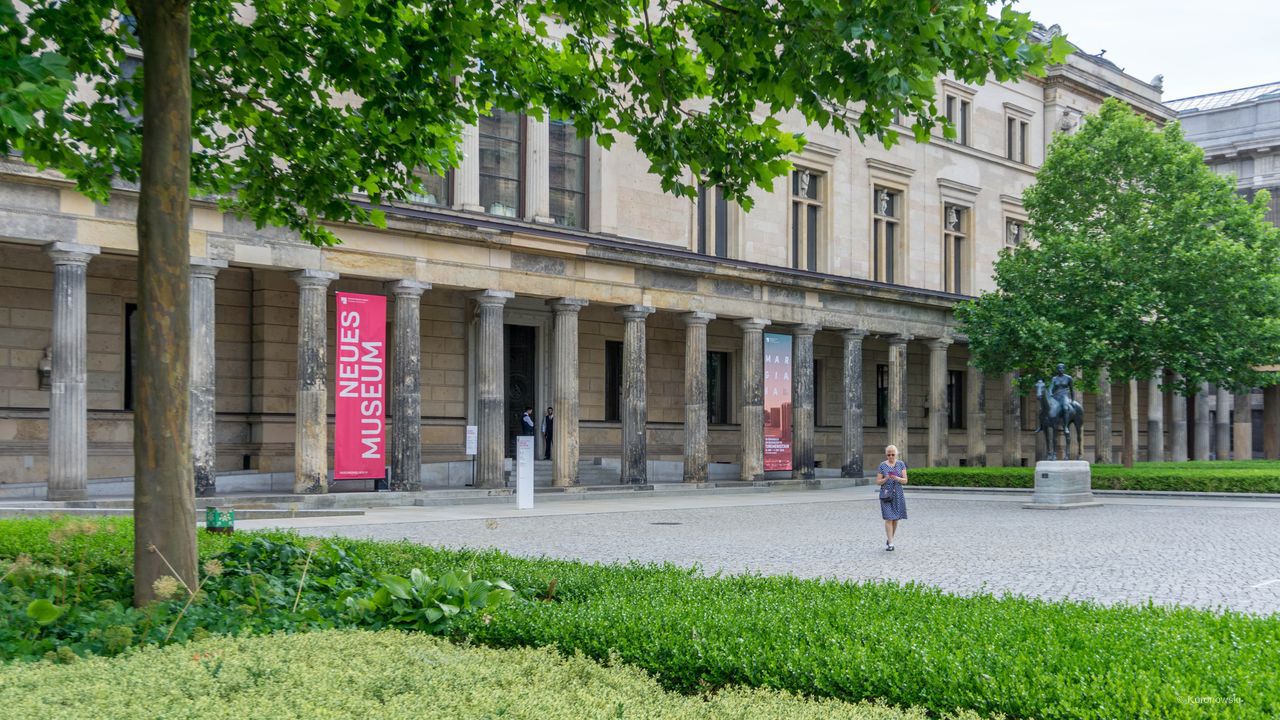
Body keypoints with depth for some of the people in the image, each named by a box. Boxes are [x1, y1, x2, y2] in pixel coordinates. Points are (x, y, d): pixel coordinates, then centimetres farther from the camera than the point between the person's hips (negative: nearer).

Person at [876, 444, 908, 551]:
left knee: (895, 519, 4)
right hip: (886, 495, -2)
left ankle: (889, 539, 22)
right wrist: (886, 479, -18)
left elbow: (905, 481, 1)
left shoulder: (901, 464, 4)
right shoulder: (882, 465, 1)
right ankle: (890, 543, -10)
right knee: (889, 518, -9)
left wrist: (897, 478, -18)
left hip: (898, 495, 2)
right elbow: (878, 482, 1)